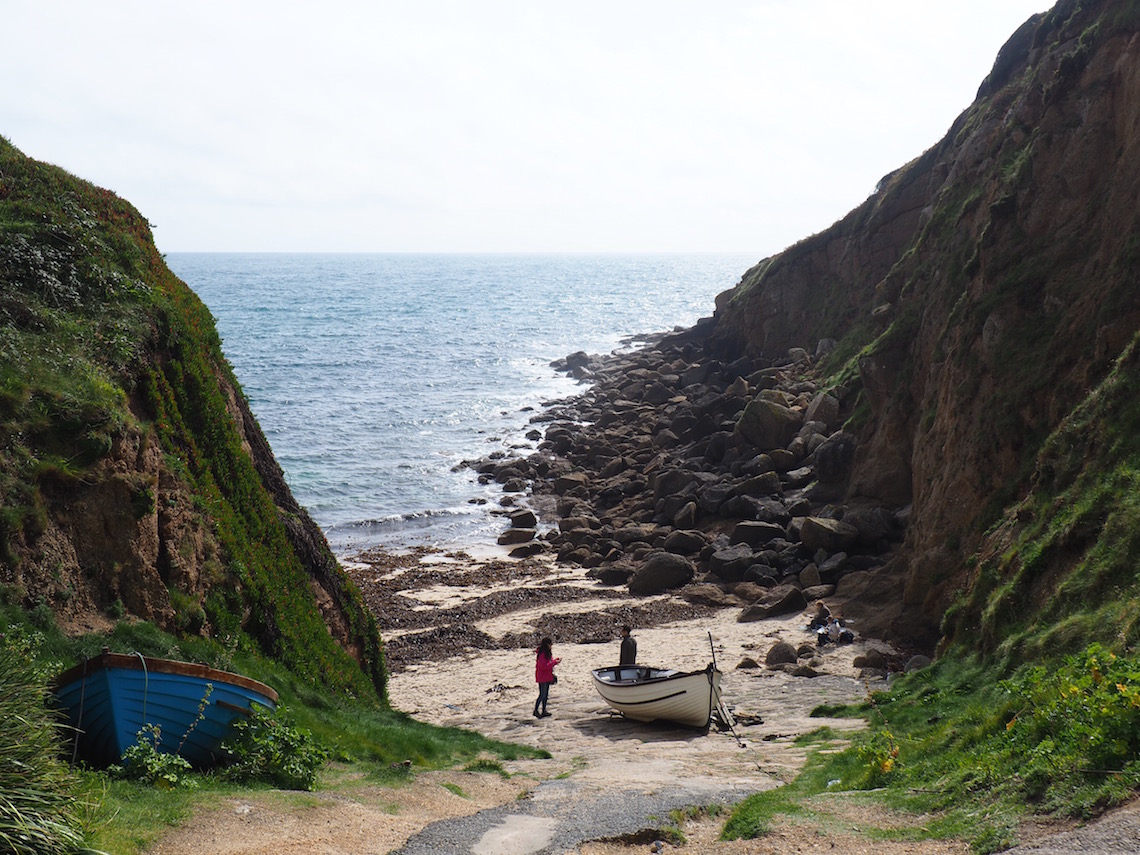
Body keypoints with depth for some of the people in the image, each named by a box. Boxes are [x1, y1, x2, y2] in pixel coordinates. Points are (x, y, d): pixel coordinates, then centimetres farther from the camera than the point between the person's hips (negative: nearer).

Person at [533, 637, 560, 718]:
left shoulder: (547, 653, 11)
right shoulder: (542, 654, -21)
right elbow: (544, 666, -26)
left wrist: (556, 660, 2)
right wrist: (555, 662, -21)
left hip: (547, 677, 10)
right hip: (542, 677, -10)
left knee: (546, 695, 13)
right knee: (542, 695, -5)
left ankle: (544, 711, 19)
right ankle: (536, 711, 3)